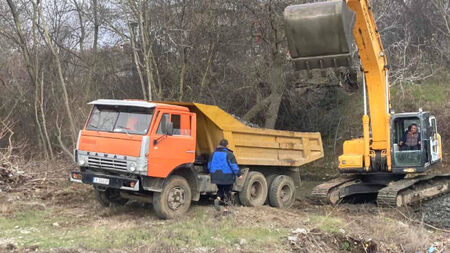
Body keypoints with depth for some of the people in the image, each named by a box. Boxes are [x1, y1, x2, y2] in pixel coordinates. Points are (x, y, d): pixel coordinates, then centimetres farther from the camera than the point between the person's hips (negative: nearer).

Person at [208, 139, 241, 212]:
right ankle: (225, 209, 8)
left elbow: (209, 165, 12)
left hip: (217, 177, 4)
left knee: (220, 189, 22)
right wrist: (238, 174, -2)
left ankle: (217, 199, -7)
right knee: (227, 192, 8)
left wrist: (213, 173, 27)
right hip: (227, 177, -4)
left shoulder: (214, 153, 5)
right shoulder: (229, 154, -12)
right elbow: (234, 166, -14)